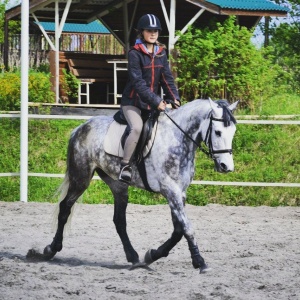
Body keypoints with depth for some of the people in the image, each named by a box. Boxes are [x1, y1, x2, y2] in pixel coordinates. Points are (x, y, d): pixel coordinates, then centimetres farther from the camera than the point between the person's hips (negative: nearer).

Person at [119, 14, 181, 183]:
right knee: (137, 127, -30)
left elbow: (167, 78, 4)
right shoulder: (135, 53, -12)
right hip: (133, 102, -7)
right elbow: (138, 82, -19)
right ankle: (125, 167, -23)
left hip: (154, 104, 7)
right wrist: (156, 101, -25)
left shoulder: (161, 53, 6)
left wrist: (174, 98, -12)